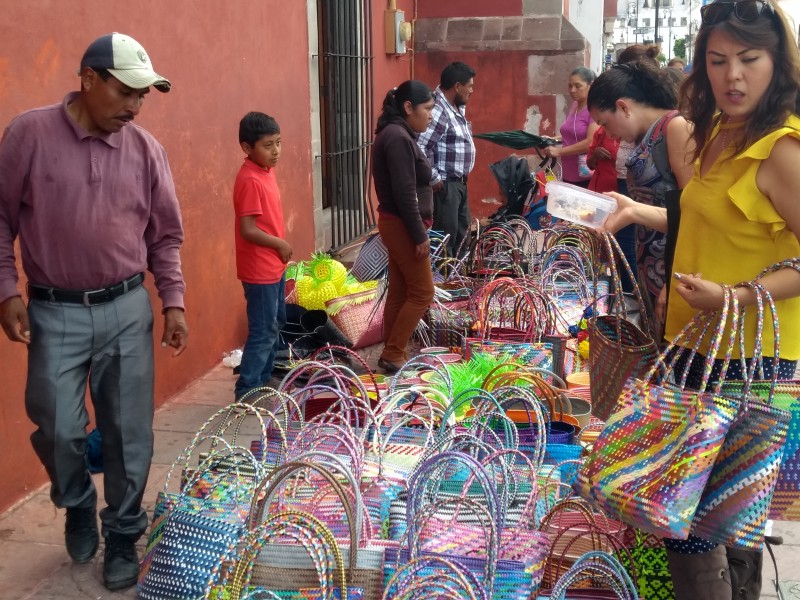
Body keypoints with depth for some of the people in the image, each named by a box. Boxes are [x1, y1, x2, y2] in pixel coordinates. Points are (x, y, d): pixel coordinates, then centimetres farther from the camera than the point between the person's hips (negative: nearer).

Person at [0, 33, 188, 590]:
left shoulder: (146, 149, 2)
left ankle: (123, 537, 24)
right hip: (54, 313, -2)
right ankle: (77, 506, 34)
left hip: (127, 310, 2)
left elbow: (166, 236, 9)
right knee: (57, 429, 1)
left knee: (129, 432, 5)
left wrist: (173, 301, 2)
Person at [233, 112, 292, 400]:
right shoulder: (250, 180, -21)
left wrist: (280, 246, 9)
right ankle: (246, 393, 5)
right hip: (260, 269, -10)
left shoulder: (266, 171, 7)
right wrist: (281, 244, -15)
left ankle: (265, 380, 33)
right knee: (263, 332, -4)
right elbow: (248, 230, -25)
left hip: (274, 265, 10)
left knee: (276, 324, 20)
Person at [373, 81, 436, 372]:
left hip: (397, 224, 10)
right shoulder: (398, 138, -19)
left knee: (399, 292, 13)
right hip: (403, 225, -10)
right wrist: (420, 235, -20)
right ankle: (392, 355, 2)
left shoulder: (397, 134, 13)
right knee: (422, 292, -2)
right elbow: (405, 193, -23)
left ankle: (393, 355, 19)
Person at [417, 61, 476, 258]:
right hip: (444, 185, -10)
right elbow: (420, 148, -29)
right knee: (445, 236, -5)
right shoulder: (437, 110, -21)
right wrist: (434, 179, -22)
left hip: (459, 182, 10)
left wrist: (462, 178, 18)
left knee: (461, 229, 19)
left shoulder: (458, 108, 11)